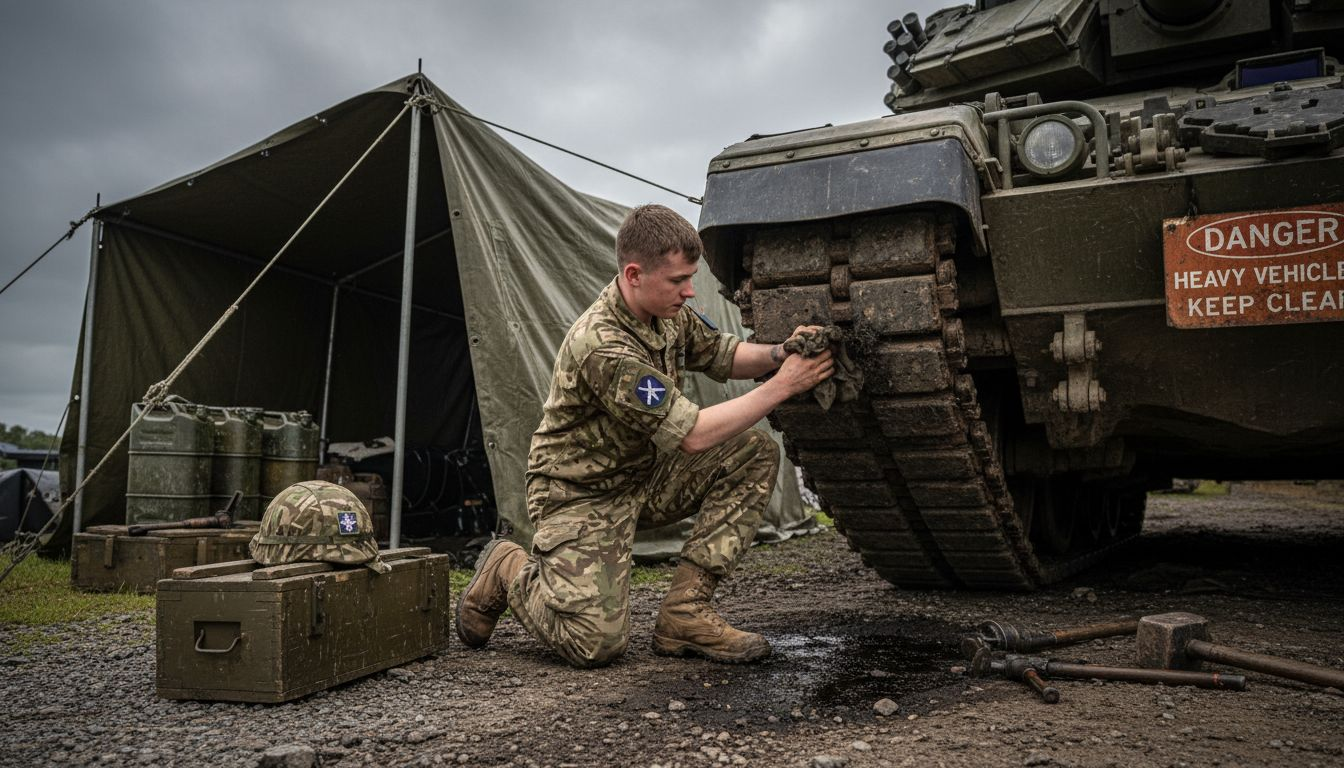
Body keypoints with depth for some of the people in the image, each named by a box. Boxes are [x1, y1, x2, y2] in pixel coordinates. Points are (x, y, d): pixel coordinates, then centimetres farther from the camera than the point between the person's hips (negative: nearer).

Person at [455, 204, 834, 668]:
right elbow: (694, 435, -29)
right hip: (583, 495, -8)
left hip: (643, 476, 8)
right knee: (598, 642, -21)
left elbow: (723, 355, 11)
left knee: (755, 453, -7)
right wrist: (781, 387, -25)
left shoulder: (668, 313, -3)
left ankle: (685, 611, -6)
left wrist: (779, 354, -10)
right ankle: (508, 570, 11)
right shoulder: (602, 346, -30)